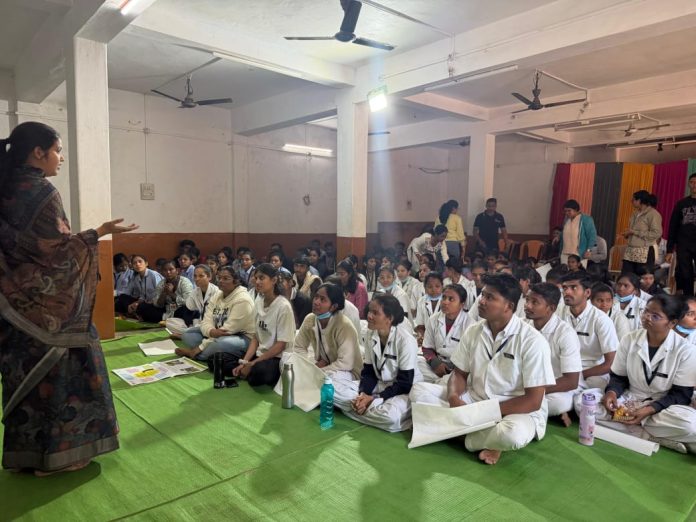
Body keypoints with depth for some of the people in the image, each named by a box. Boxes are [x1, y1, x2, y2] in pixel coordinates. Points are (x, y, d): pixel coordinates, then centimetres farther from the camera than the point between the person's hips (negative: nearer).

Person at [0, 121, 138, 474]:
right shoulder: (41, 191, -15)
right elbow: (57, 249, -18)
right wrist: (100, 233, -13)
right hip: (47, 301, -8)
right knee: (58, 368, 3)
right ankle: (57, 450, 13)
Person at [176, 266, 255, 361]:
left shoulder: (242, 300, -19)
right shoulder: (216, 296, 6)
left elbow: (228, 329, -22)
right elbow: (206, 321, -3)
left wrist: (201, 347, -21)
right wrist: (211, 331, -30)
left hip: (241, 338, -8)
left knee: (221, 343, -38)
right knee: (187, 333, 0)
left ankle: (192, 353, -14)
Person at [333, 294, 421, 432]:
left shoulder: (406, 341, -22)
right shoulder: (370, 335, -3)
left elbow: (404, 384, -19)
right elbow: (368, 371, 1)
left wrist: (374, 399, -23)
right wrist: (363, 394, -18)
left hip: (404, 391, -5)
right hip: (378, 385, 5)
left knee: (390, 416, -40)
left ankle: (354, 407, -16)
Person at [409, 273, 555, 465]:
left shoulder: (532, 341, -18)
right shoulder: (473, 331, -2)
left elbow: (533, 401, -17)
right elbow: (459, 374, 6)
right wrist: (454, 398, -17)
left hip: (517, 411, -5)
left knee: (513, 434, -40)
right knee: (419, 390, -10)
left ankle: (460, 431, -9)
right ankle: (489, 438, -11)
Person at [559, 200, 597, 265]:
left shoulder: (586, 219, -5)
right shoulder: (566, 220, 14)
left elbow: (592, 236, -7)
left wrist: (589, 250, -15)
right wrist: (560, 251, 17)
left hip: (578, 255, -6)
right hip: (565, 254, 6)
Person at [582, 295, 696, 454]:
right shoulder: (629, 340, -2)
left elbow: (682, 394, -8)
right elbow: (618, 377, 5)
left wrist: (649, 410, -23)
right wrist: (612, 392, -19)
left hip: (662, 406, -3)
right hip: (629, 400, 4)